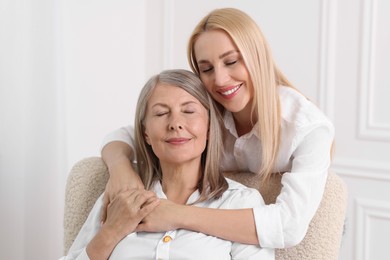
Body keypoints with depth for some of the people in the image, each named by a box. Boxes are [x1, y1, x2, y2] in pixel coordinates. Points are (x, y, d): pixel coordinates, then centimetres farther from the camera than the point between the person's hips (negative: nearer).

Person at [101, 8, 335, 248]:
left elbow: (289, 227, -36)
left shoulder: (311, 127, -25)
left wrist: (179, 216, -39)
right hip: (218, 243, 2)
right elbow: (123, 136, -5)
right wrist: (120, 167, -29)